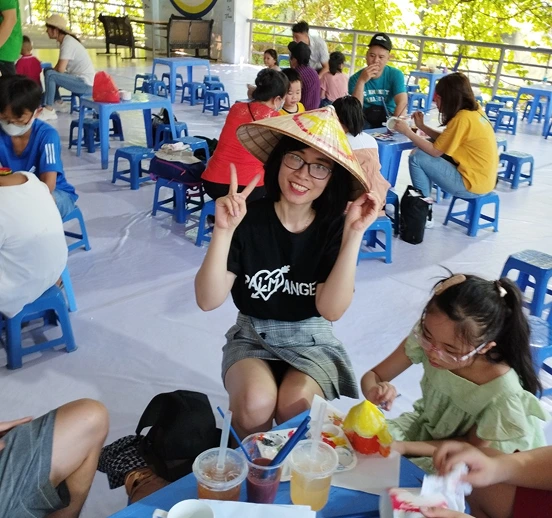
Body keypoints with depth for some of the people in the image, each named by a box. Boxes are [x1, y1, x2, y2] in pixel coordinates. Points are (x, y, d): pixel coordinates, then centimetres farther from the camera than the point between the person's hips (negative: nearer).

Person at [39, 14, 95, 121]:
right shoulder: (66, 40, 11)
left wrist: (50, 72, -1)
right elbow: (59, 66, 18)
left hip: (86, 84, -10)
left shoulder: (67, 43, -17)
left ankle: (48, 111, -15)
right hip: (82, 80, 10)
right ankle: (58, 103, 26)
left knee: (49, 75, -22)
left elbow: (61, 69, -22)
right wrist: (52, 70, 0)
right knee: (51, 72, 20)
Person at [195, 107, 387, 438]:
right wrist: (224, 232, -34)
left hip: (312, 341, 1)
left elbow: (331, 310, -22)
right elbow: (208, 300, -21)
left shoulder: (333, 227, -11)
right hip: (253, 336, 0)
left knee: (295, 405, -29)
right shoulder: (249, 219, -14)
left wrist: (354, 235, -30)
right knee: (256, 402, -30)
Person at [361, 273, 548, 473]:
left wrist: (404, 447, -24)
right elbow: (372, 376, -13)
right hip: (427, 425, 3)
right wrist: (374, 391, -38)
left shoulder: (502, 390, -35)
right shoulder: (427, 337, -26)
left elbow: (473, 445, -17)